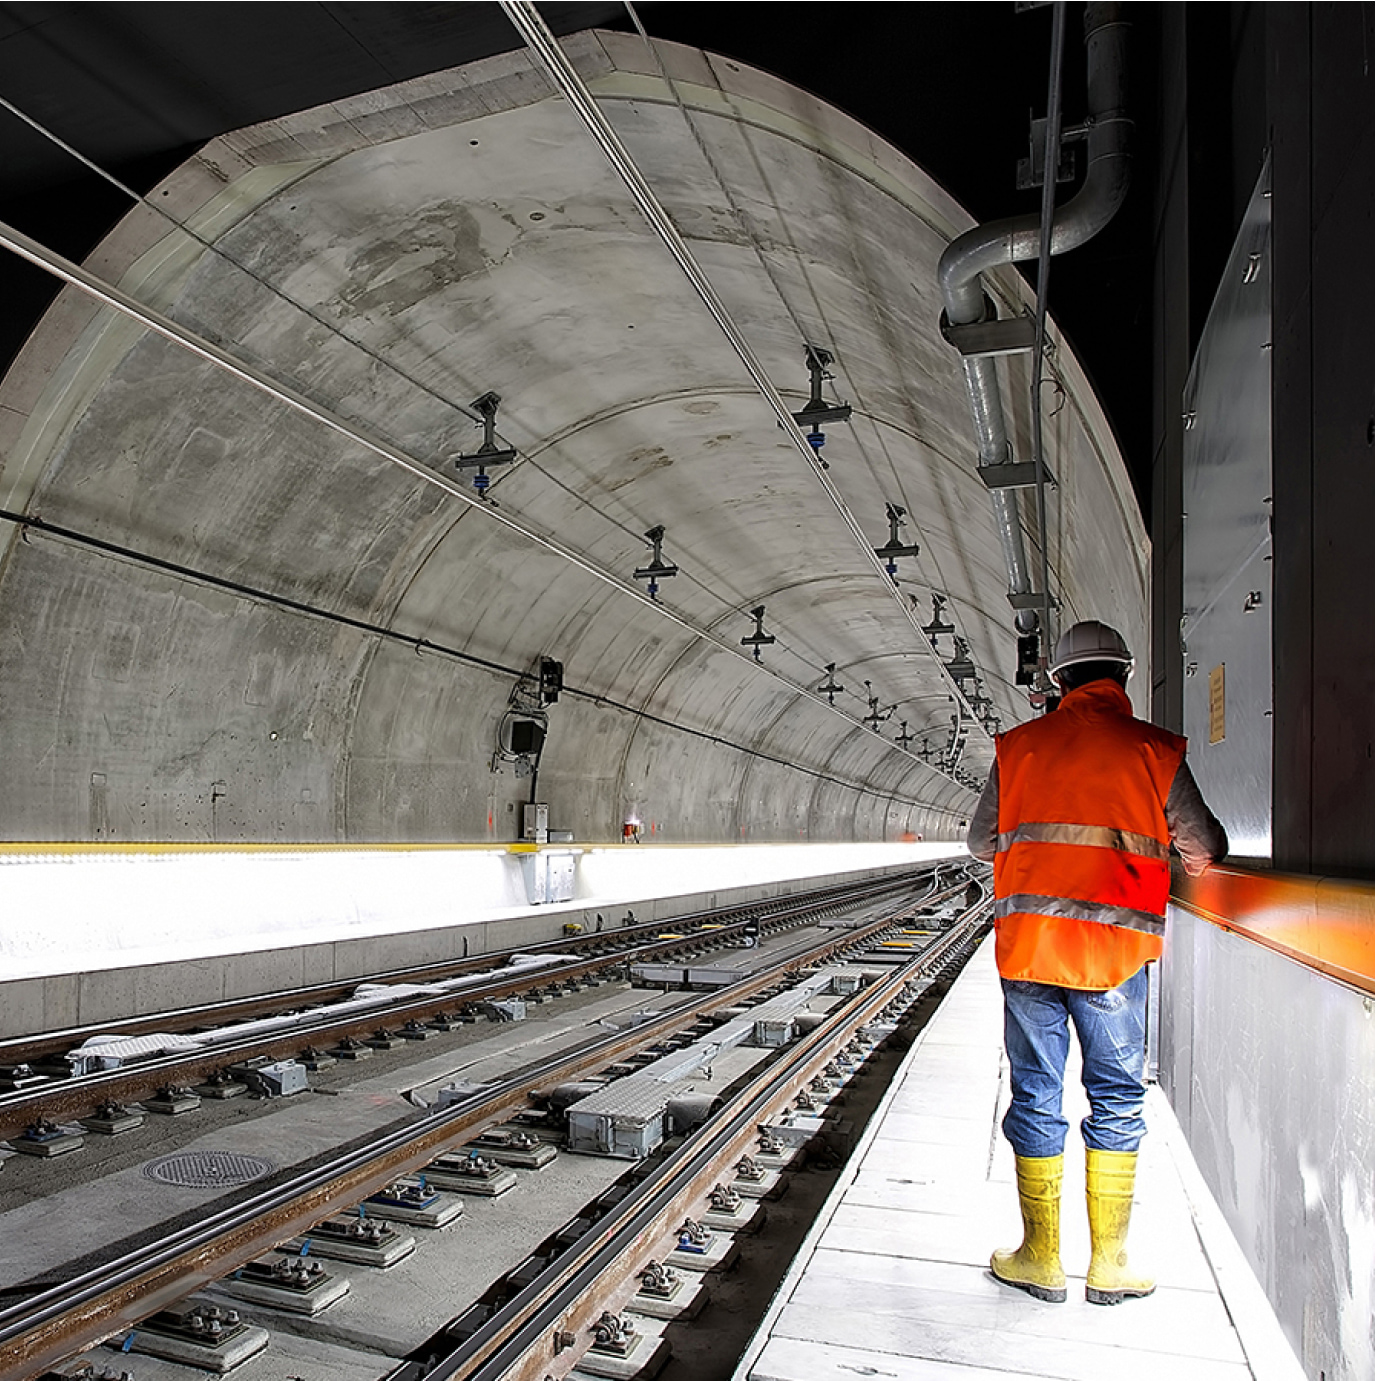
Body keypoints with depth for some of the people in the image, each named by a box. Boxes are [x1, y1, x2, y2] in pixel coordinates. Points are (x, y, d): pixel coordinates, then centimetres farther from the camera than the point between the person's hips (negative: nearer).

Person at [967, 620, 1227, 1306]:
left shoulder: (1019, 745, 3)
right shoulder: (1153, 749, 0)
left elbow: (980, 842, 11)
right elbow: (1205, 849, 9)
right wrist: (1179, 854, 31)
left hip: (1027, 942, 1)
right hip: (1115, 947, -1)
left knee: (1036, 1099, 10)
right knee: (1117, 1100, 13)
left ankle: (1041, 1260, 19)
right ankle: (1108, 1264, 21)